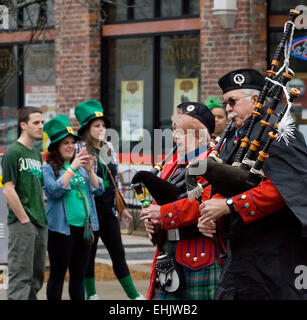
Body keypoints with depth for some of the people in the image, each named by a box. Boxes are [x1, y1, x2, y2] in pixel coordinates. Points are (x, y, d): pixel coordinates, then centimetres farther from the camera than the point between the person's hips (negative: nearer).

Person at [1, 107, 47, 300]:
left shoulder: (37, 154, 16)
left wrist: (42, 215, 10)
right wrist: (25, 220, -15)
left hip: (40, 223, 8)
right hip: (22, 224, -8)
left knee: (36, 277, 13)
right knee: (20, 276, -8)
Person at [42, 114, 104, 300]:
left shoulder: (81, 167, 13)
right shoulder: (49, 169, -2)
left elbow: (98, 189, 8)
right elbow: (55, 190, -17)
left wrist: (89, 170, -7)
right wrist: (72, 168, -16)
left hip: (84, 227, 5)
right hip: (62, 228, -5)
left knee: (79, 275, 10)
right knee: (58, 274, -1)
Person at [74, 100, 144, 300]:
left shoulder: (109, 148, 10)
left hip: (108, 209, 6)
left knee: (118, 253, 8)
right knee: (89, 253, 4)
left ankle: (134, 295, 9)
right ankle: (91, 294, 13)